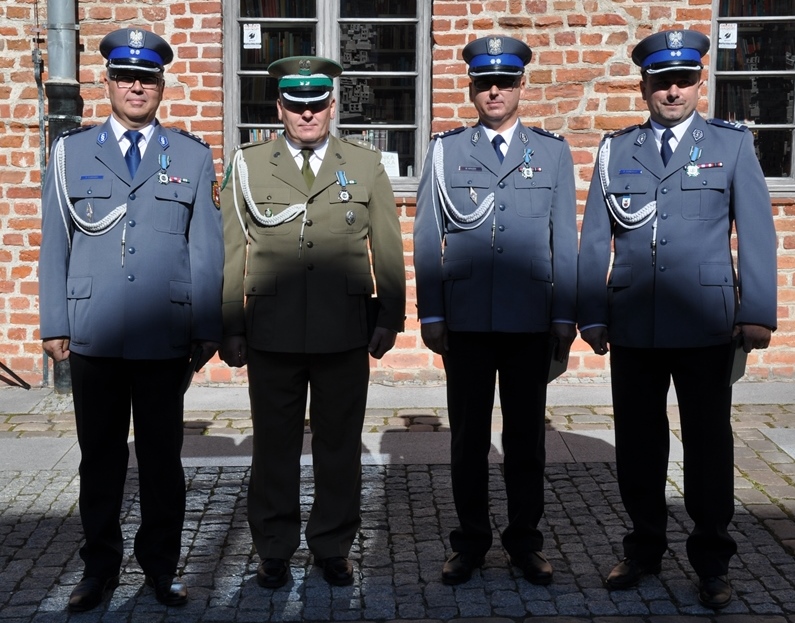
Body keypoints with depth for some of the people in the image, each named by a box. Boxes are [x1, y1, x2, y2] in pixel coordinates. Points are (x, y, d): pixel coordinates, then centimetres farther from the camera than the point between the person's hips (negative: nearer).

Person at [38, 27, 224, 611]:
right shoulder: (71, 152, 9)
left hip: (166, 338, 0)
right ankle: (100, 564, 25)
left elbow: (207, 250, 4)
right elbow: (55, 244, 7)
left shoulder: (193, 156, 8)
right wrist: (54, 324, 1)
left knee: (162, 455, 9)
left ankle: (161, 563, 23)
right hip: (93, 336, 1)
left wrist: (207, 330, -1)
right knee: (100, 456, 10)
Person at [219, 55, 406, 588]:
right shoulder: (248, 165, 7)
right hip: (272, 332, 0)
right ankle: (275, 550, 24)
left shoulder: (366, 164, 8)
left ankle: (334, 548, 26)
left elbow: (388, 249, 8)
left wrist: (390, 319, 3)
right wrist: (231, 328, 1)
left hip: (345, 331, 0)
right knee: (274, 444, 8)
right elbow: (230, 253, 5)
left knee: (340, 444, 9)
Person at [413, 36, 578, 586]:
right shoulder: (446, 151, 6)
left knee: (527, 436, 9)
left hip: (531, 319, 0)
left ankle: (525, 540, 24)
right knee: (468, 436, 8)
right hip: (465, 319, 0)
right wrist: (431, 314, 0)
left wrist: (566, 316, 2)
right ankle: (471, 541, 22)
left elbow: (565, 240, 6)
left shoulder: (553, 151, 8)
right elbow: (426, 239, 5)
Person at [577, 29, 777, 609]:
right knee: (638, 443, 10)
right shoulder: (616, 149, 9)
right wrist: (592, 316, 2)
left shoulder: (732, 143, 4)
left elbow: (757, 232, 1)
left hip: (705, 326, -2)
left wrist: (759, 314, -6)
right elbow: (595, 238, 7)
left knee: (709, 444, 7)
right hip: (632, 326, 2)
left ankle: (712, 561, 22)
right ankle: (645, 549, 27)